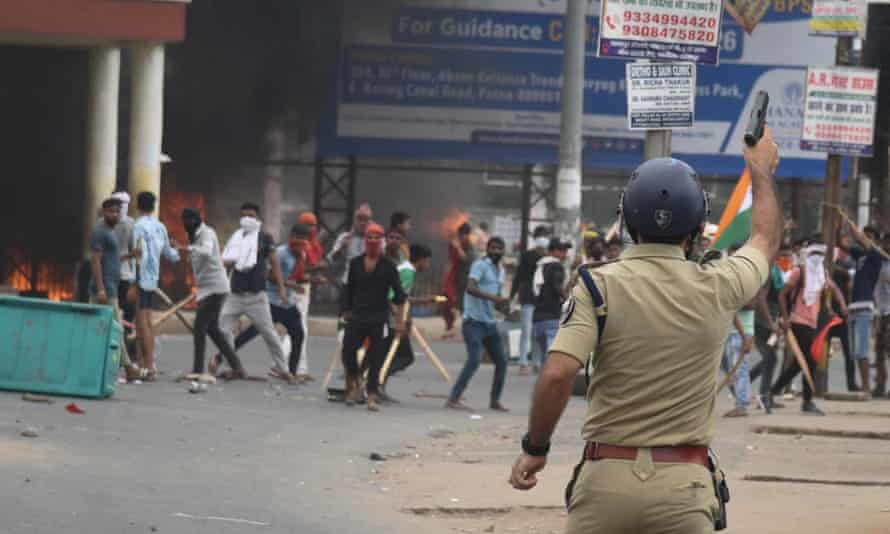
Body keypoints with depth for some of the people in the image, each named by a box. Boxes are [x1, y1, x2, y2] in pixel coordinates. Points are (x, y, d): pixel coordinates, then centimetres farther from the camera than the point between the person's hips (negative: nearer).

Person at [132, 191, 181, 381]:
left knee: (141, 322, -7)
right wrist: (178, 253, 46)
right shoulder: (160, 227, 11)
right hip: (153, 279, 8)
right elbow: (168, 253, 23)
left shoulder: (139, 227, -12)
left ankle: (148, 367, -11)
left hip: (141, 278, -8)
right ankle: (149, 365, 18)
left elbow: (139, 254, -21)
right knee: (147, 321, 14)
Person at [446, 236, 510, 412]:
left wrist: (502, 304, 2)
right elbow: (470, 288, -26)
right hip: (474, 321, -8)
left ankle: (495, 401, 20)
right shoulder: (480, 265, -9)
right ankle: (453, 399, -17)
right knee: (475, 360, -19)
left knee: (502, 361, 8)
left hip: (490, 323, 8)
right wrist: (494, 297, -35)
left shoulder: (501, 270, 17)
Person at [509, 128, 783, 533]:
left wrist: (534, 448, -1)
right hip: (683, 485, 1)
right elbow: (766, 240, 25)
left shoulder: (599, 285, -5)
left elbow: (557, 374, -16)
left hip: (605, 475, 0)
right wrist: (762, 171, 42)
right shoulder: (716, 287, 2)